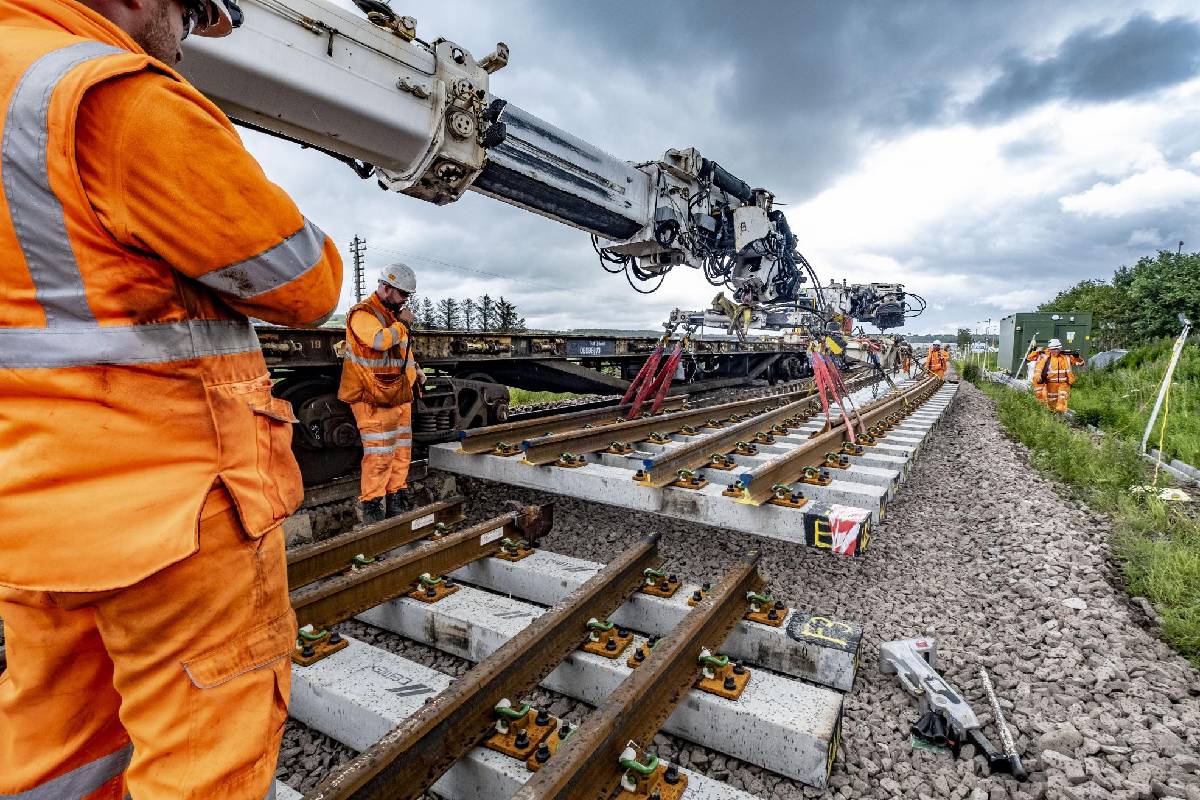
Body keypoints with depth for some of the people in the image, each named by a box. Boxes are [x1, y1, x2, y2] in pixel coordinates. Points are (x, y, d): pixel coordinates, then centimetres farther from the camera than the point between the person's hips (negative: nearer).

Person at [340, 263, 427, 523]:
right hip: (374, 399, -9)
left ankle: (397, 500, 23)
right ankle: (372, 506, 3)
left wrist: (415, 370, 13)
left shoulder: (395, 314, 17)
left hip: (400, 396, 9)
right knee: (378, 455, -8)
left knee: (401, 452, 13)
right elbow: (380, 341, -30)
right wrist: (402, 324, -16)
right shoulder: (363, 314, -11)